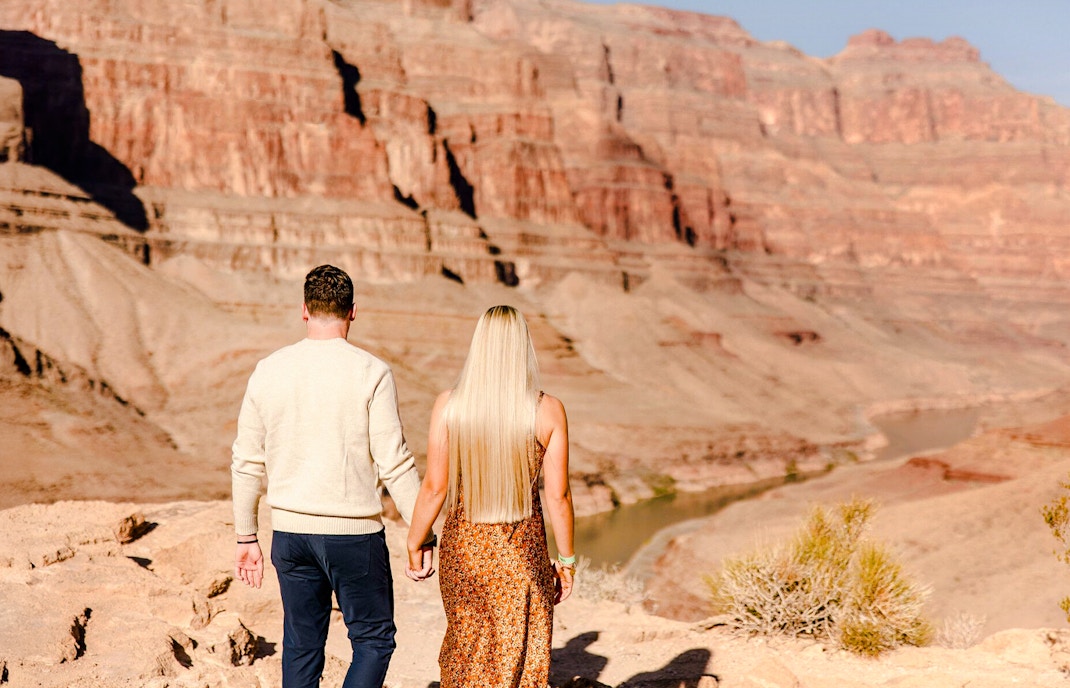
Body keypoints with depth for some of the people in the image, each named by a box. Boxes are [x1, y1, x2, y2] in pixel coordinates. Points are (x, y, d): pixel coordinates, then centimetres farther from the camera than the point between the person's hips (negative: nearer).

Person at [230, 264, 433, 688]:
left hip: (289, 530, 4)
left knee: (301, 648, 14)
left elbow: (246, 462, 6)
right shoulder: (370, 373, -10)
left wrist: (246, 537, 16)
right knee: (374, 640, 10)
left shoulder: (269, 371, 3)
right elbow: (394, 463, -11)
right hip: (353, 532, -4)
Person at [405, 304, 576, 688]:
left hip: (463, 545, 1)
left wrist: (415, 546, 6)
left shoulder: (449, 406, -8)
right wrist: (566, 561, 4)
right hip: (524, 550, -1)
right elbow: (558, 495, -7)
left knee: (464, 651, 21)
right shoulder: (548, 411, -9)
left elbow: (434, 487, -7)